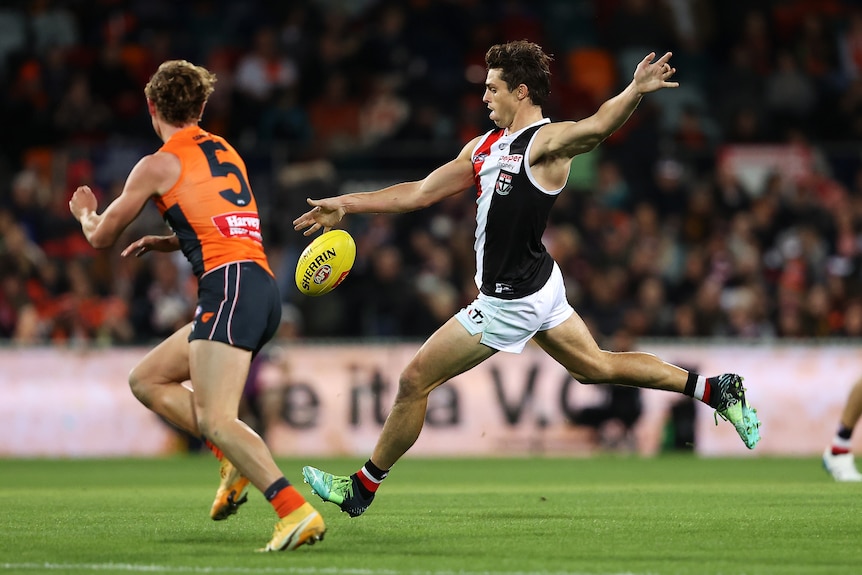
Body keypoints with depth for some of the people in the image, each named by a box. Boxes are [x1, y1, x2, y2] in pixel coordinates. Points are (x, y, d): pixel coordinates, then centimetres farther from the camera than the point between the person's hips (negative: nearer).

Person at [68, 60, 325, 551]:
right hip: (263, 290, 8)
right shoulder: (225, 152, 23)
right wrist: (164, 243, 43)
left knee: (215, 419, -18)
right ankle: (238, 461, 6)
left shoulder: (159, 165, 2)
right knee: (147, 380, 18)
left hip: (230, 287, -8)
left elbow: (101, 237, 14)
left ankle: (296, 511, -32)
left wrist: (85, 213, 36)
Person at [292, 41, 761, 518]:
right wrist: (346, 205, 10)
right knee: (596, 367, 20)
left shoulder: (546, 142, -17)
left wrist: (634, 92, -56)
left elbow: (597, 126, -36)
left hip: (511, 301, -9)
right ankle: (713, 389, 21)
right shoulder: (485, 147, 9)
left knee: (414, 381, -1)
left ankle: (362, 488, 12)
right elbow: (420, 193, 13)